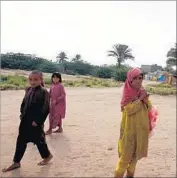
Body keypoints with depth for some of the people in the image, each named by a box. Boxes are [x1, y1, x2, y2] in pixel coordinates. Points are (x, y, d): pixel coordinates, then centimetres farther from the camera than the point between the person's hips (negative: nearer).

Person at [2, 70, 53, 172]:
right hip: (25, 121, 7)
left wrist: (38, 121, -19)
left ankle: (47, 155, 34)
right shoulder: (28, 90, 7)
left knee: (39, 140, 8)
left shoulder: (44, 92, -17)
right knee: (21, 141, 12)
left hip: (36, 122, -7)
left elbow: (45, 109, -20)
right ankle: (16, 162, 25)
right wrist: (22, 114, 10)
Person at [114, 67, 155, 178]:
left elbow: (149, 108, 4)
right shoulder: (127, 93, -12)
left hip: (141, 128, 6)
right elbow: (129, 109, -23)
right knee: (126, 153, -1)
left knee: (136, 152, 15)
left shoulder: (142, 91, 4)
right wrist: (140, 98, -19)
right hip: (130, 128, -5)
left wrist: (146, 99, -14)